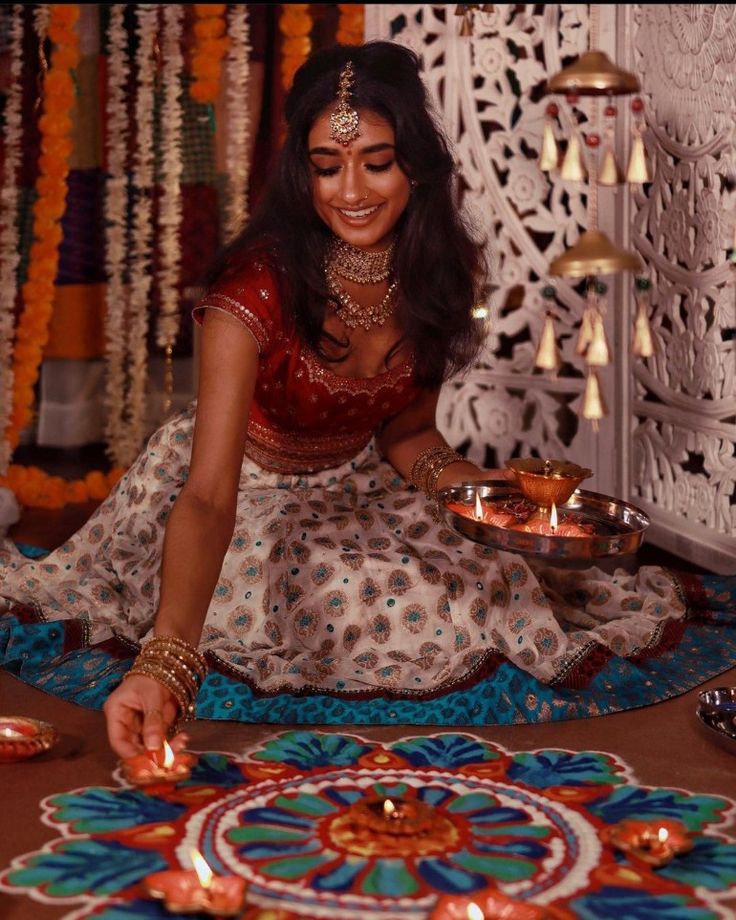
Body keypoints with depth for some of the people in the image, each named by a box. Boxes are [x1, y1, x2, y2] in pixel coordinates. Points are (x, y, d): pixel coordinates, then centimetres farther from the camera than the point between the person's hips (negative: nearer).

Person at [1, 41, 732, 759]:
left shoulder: (440, 272, -13)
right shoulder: (260, 287, -32)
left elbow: (405, 431, 0)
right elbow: (208, 496, -40)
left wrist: (476, 484, -23)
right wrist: (165, 663, -55)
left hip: (356, 495, 5)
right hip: (246, 503, -5)